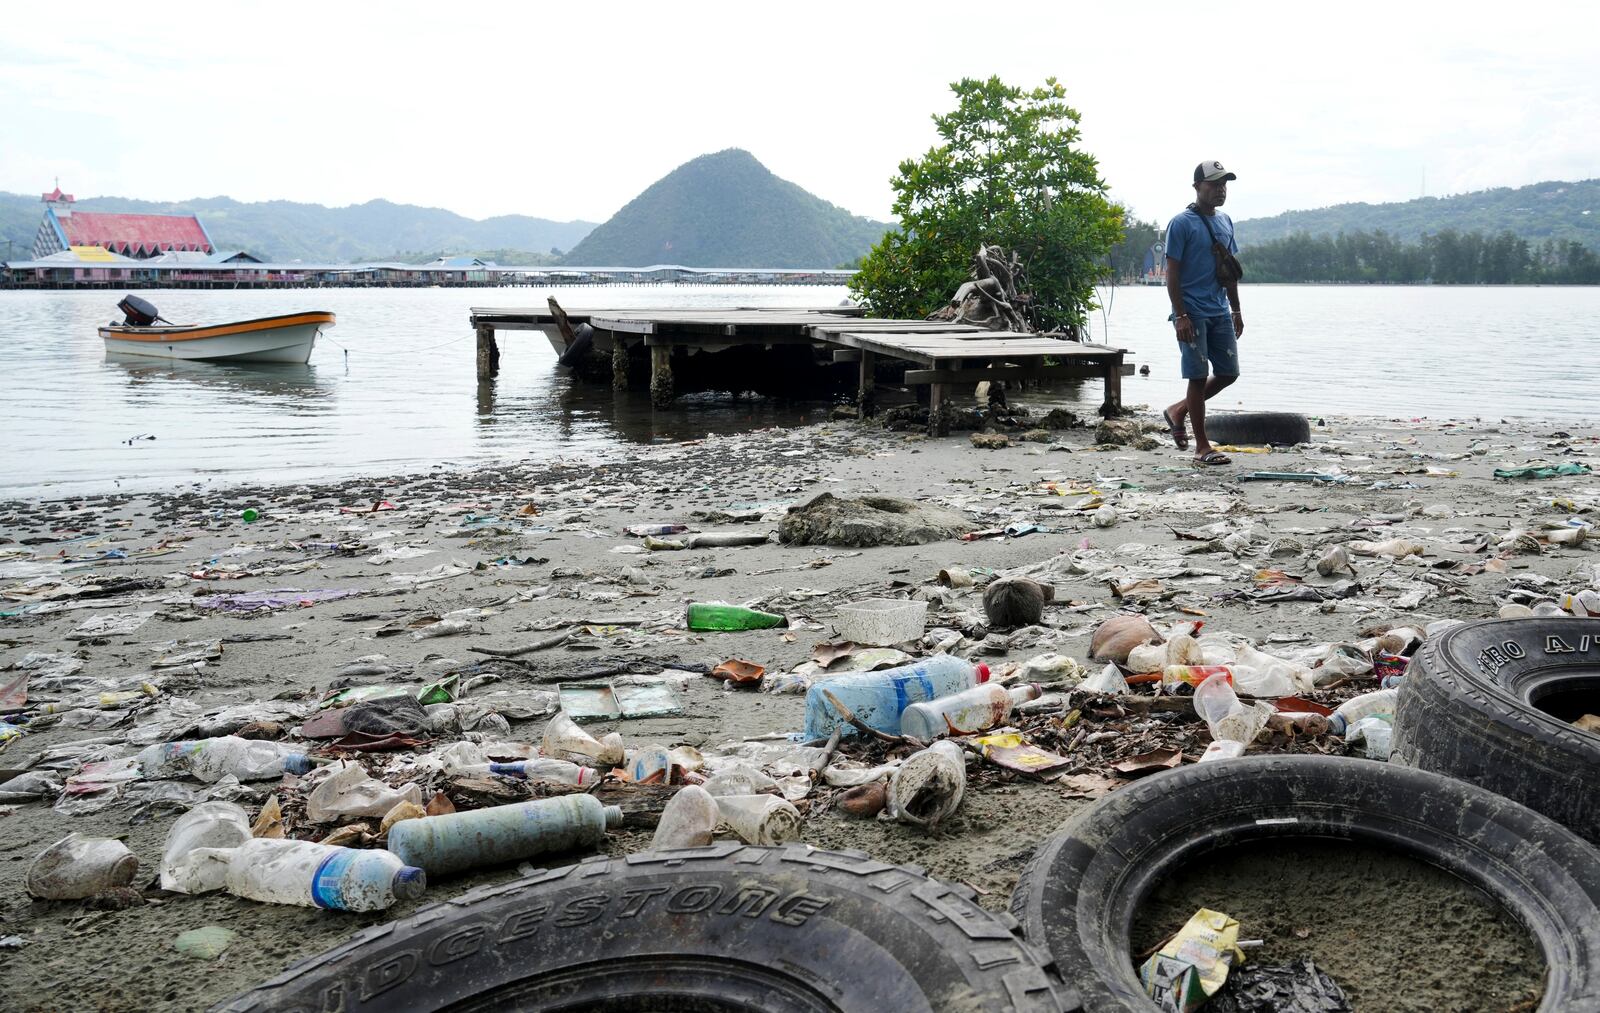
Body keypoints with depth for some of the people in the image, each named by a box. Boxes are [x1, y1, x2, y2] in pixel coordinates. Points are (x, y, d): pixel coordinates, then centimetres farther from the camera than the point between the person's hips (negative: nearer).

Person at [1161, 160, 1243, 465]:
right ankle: (1202, 447, 4)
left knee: (1228, 373, 7)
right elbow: (1172, 272, -11)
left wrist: (1236, 310, 17)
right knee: (1199, 376, -4)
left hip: (1220, 313, 7)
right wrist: (1180, 315, -17)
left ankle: (1178, 411, 25)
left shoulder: (1225, 222, 14)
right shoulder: (1181, 224, -8)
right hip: (1193, 314, -7)